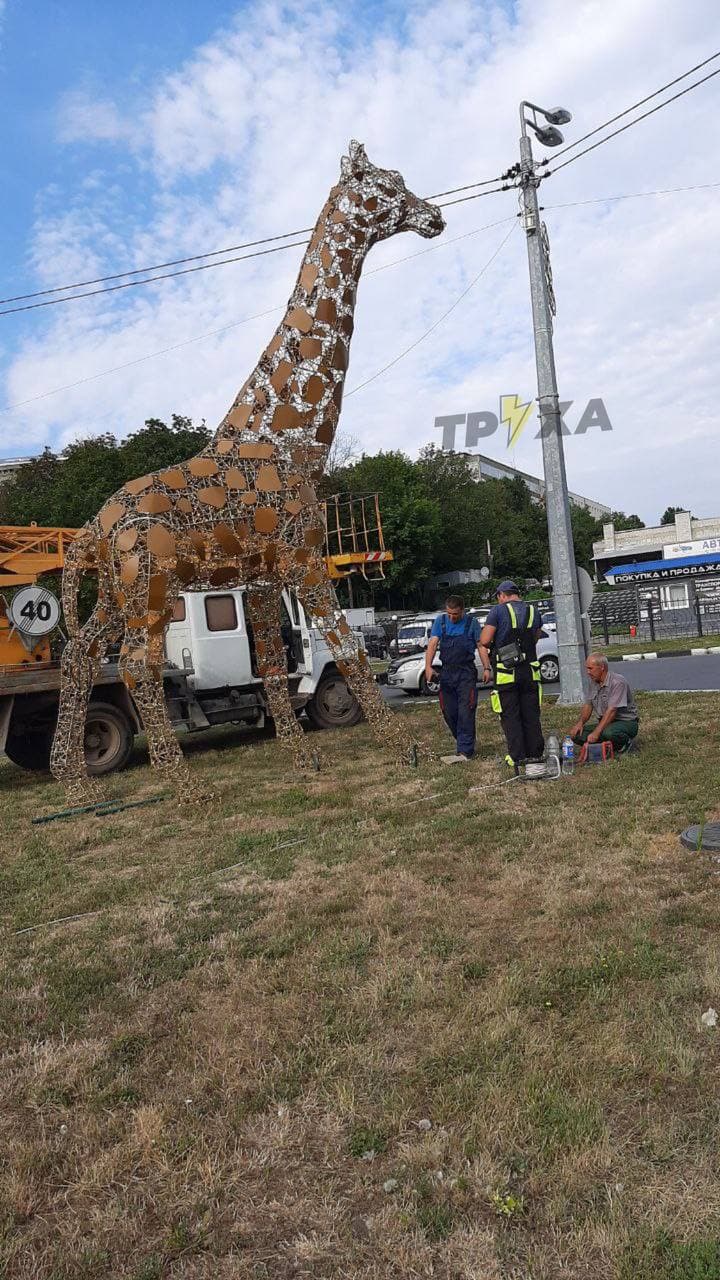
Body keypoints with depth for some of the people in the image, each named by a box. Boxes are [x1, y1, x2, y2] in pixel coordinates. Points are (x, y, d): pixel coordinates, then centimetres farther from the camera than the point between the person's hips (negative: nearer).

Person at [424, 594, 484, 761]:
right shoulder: (440, 621, 5)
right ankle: (464, 742, 26)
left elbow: (481, 646, 2)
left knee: (466, 712, -9)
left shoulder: (472, 622, -1)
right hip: (447, 671, 4)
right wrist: (428, 666, -17)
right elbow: (432, 644, -3)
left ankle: (464, 751, -10)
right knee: (449, 713, 8)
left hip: (466, 672, -3)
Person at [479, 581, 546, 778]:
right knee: (531, 717, 7)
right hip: (530, 672, 4)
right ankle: (535, 760, 5)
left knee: (511, 717, 4)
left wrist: (486, 667, 4)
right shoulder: (534, 612, 9)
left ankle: (517, 759, 2)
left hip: (506, 673, -4)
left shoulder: (498, 611, -5)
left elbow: (484, 643, -8)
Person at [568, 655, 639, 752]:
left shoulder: (618, 682, -21)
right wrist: (580, 723, -6)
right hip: (605, 723, 7)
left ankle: (625, 741, -6)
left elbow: (611, 711, -28)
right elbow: (588, 704, 12)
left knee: (609, 733, -40)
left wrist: (596, 732, -33)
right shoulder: (593, 681, 6)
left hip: (625, 722, -7)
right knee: (576, 734, -13)